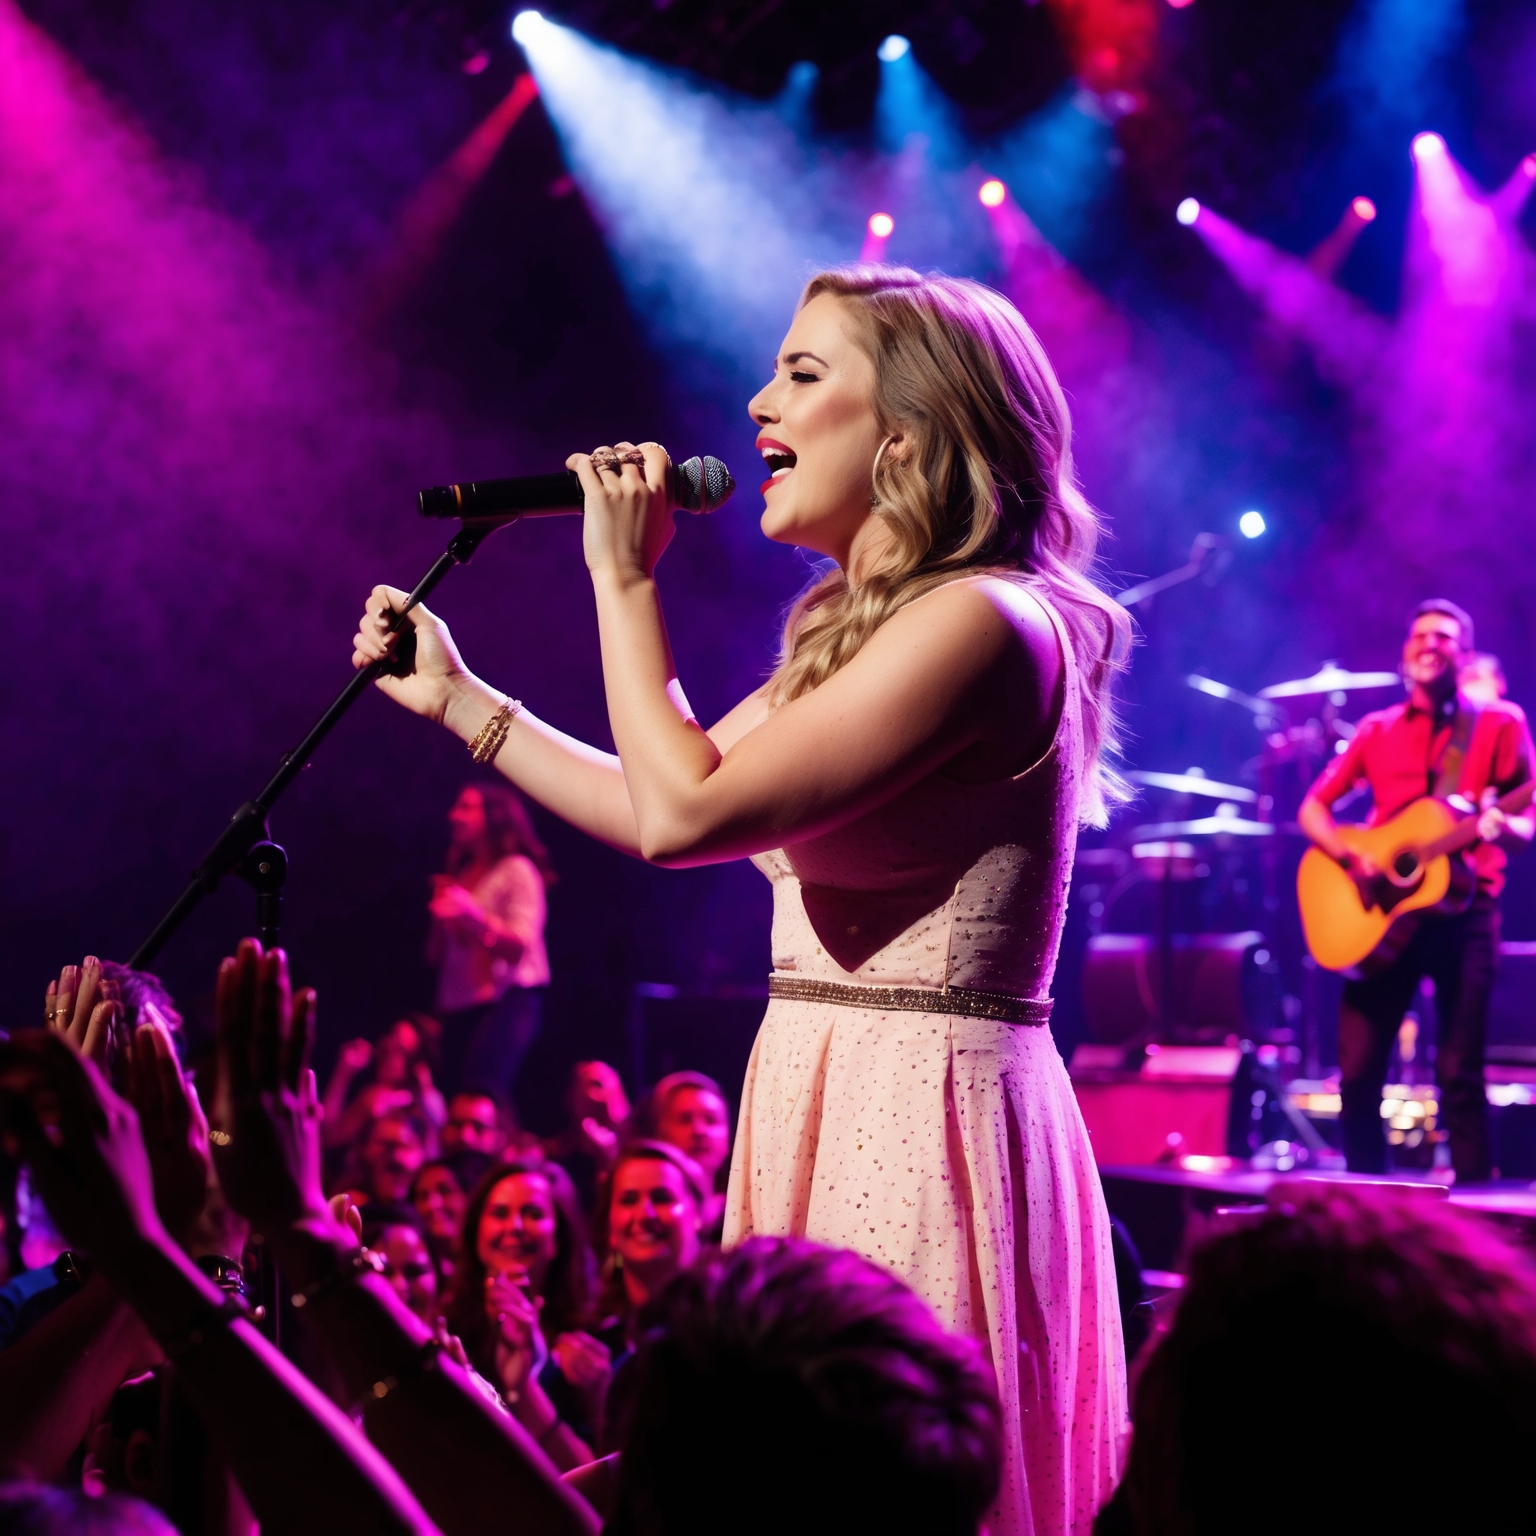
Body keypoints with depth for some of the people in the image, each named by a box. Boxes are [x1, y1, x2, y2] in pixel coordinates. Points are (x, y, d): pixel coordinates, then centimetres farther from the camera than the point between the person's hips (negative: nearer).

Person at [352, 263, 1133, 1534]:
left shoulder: (982, 621, -17)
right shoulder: (857, 632, 15)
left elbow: (685, 815, -22)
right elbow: (661, 807, 20)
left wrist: (625, 576, -12)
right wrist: (456, 697, 21)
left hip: (913, 1118, -10)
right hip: (830, 1099, 10)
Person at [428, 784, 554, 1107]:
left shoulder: (516, 871, 0)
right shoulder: (460, 876, 19)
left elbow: (520, 946, -12)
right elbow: (435, 956, 18)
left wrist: (473, 916, -26)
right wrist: (441, 917, -1)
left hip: (507, 999, -7)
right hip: (459, 1006, 7)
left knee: (482, 1093, -25)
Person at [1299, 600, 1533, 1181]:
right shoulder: (1377, 730, 13)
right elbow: (1312, 808, 11)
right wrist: (1352, 858, -8)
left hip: (1464, 910, -3)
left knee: (1459, 1074, -6)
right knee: (1358, 1072, -2)